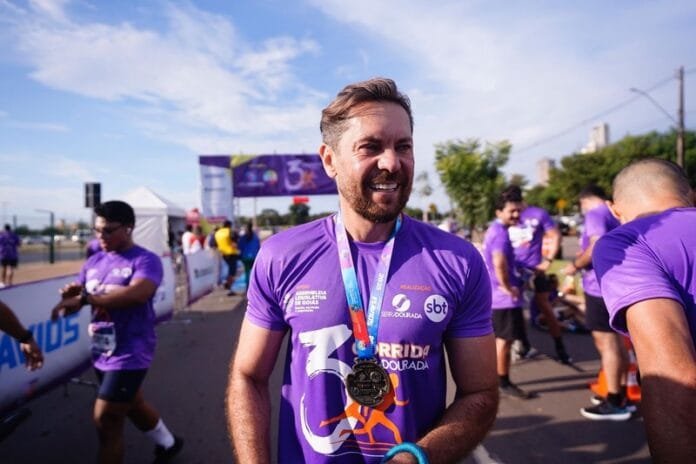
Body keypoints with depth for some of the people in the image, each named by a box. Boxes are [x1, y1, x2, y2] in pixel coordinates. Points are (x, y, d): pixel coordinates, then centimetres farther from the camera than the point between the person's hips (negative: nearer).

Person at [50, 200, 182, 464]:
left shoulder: (145, 260, -15)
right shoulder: (94, 262, 6)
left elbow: (137, 294, -34)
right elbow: (77, 301, 8)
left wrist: (85, 298, -36)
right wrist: (71, 295, -15)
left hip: (130, 353, -8)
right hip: (101, 352, 8)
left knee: (105, 419, -4)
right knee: (133, 405, 25)